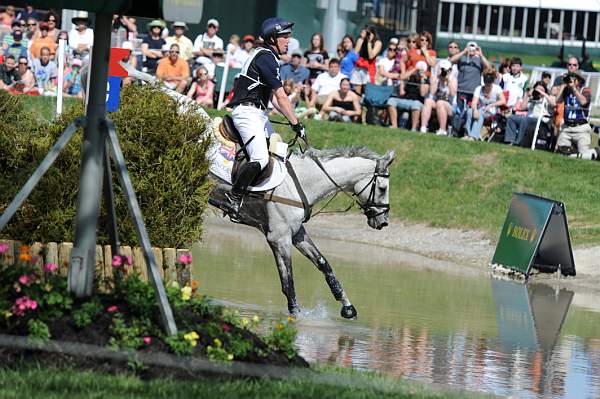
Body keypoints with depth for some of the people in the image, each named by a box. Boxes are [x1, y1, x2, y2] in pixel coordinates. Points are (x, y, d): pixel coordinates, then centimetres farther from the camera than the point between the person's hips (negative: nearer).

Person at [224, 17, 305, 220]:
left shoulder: (268, 57, 20)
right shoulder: (266, 58, -13)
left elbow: (273, 97, 23)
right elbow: (281, 97, -16)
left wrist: (292, 120, 15)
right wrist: (297, 124, -14)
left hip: (259, 114, 11)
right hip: (247, 111, -11)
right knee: (260, 159, -23)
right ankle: (234, 198, -15)